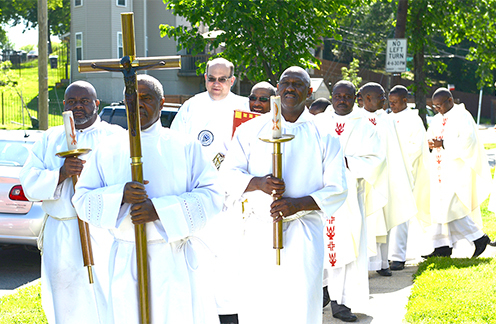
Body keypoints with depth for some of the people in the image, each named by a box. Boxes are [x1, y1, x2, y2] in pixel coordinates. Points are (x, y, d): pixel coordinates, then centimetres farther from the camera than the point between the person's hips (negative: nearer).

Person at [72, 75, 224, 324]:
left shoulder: (184, 146, 4)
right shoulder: (108, 150, 10)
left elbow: (211, 196, -5)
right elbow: (82, 200, 6)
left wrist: (159, 210, -16)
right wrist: (120, 196, -14)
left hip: (175, 262, -1)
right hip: (126, 263, 2)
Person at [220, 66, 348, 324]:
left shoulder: (324, 136, 6)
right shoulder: (251, 130, 10)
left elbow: (337, 189, 3)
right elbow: (229, 173, 6)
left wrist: (298, 204, -13)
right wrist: (259, 183, -15)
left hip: (303, 235, -1)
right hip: (258, 233, 1)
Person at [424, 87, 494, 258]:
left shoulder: (462, 116, -10)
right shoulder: (438, 120, 15)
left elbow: (468, 140, -19)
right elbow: (429, 138, 16)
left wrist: (444, 144, -22)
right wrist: (430, 143, -8)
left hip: (457, 168, -9)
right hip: (442, 169, 9)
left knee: (450, 208, -13)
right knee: (440, 206, 6)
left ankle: (479, 238, -1)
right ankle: (443, 247, 10)